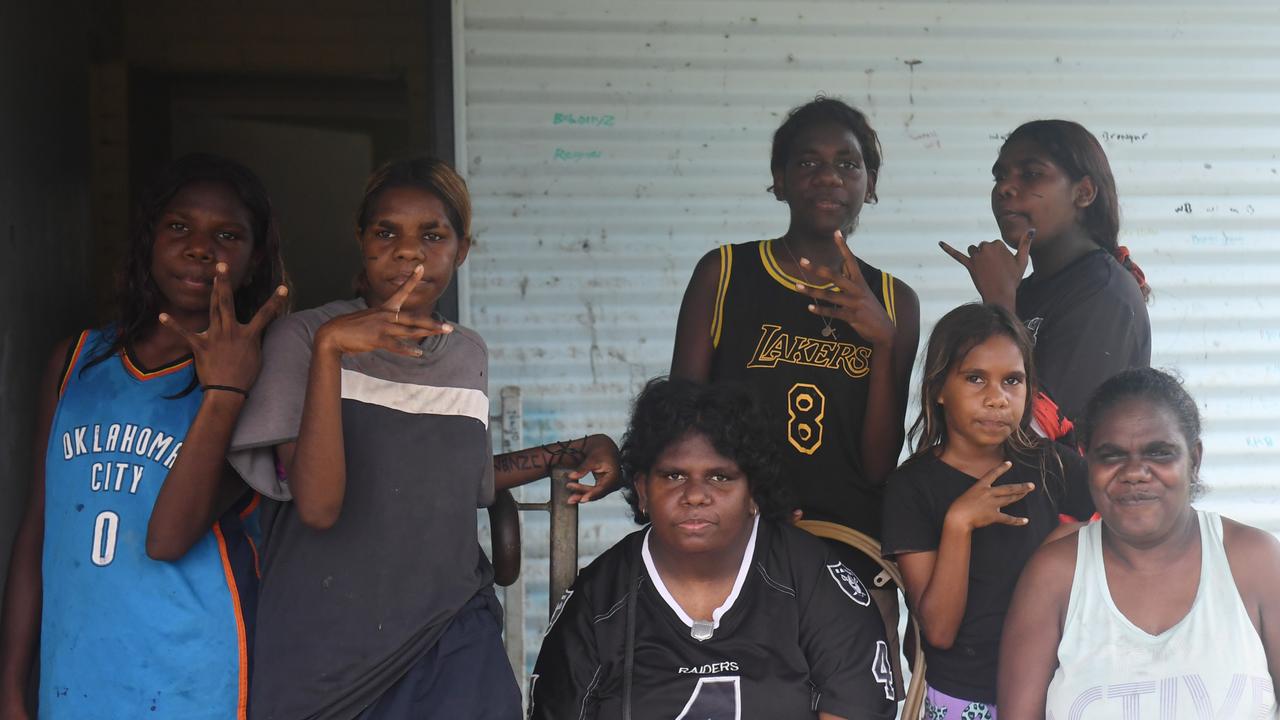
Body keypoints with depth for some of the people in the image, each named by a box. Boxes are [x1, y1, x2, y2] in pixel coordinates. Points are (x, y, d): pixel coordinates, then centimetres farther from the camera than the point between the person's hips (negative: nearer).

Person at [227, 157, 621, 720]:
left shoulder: (469, 355, 7)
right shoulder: (302, 337, -7)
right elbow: (318, 506, -19)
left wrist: (577, 452, 13)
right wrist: (328, 347, -26)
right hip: (324, 648, -3)